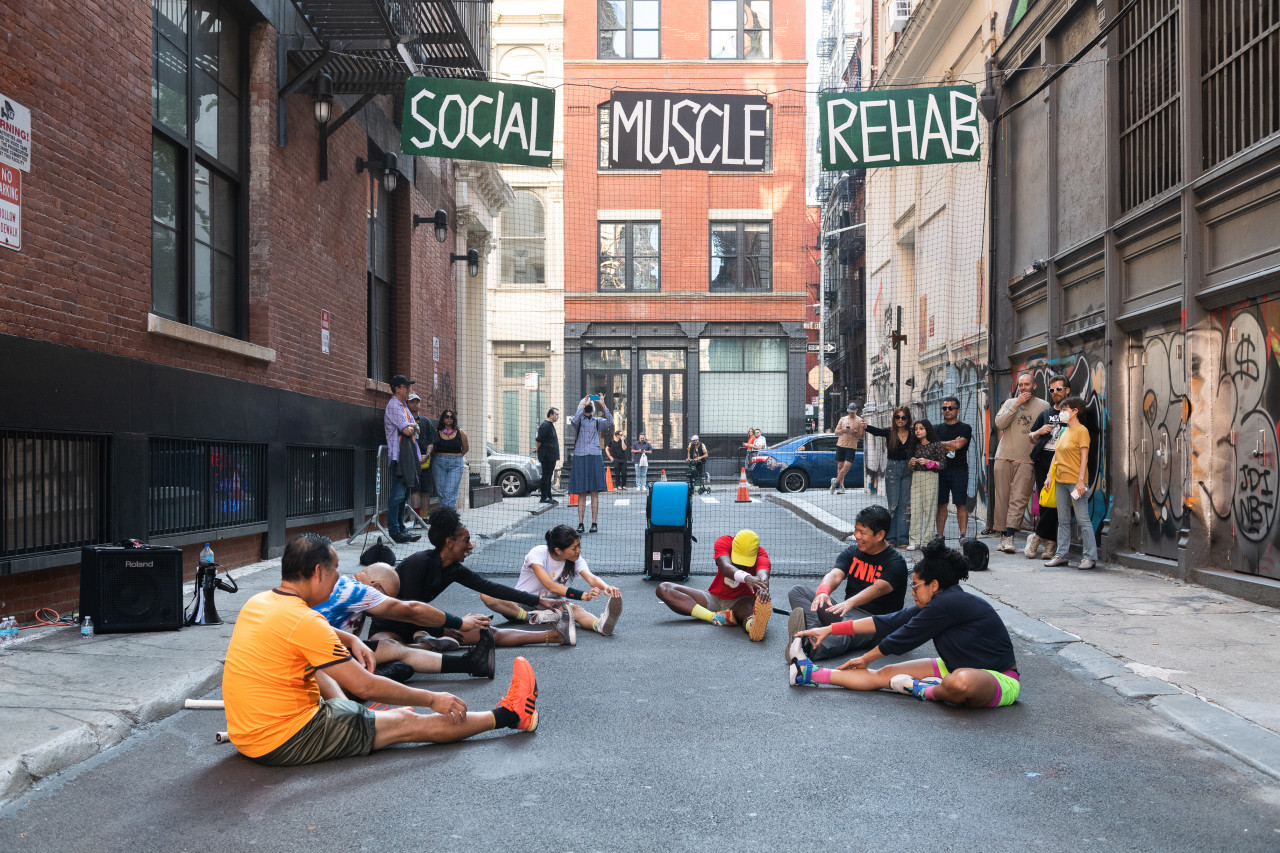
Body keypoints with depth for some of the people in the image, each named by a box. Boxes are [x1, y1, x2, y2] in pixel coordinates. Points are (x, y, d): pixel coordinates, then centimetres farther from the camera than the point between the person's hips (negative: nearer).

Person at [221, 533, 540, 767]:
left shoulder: (259, 601, 4)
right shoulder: (303, 620, -22)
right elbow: (365, 687, -19)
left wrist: (349, 639, 14)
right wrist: (432, 699, -10)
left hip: (246, 734, 9)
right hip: (284, 741, -8)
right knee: (406, 722, 0)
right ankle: (508, 715, 11)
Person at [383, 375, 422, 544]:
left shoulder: (404, 405, 21)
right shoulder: (393, 406, -9)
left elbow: (414, 431, 20)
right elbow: (407, 430, -17)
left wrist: (411, 427, -2)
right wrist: (413, 428, 3)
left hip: (409, 455, 10)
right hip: (398, 455, -10)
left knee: (404, 494, 11)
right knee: (398, 494, -10)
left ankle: (401, 529, 16)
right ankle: (394, 531, -8)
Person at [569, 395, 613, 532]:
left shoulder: (597, 421, 12)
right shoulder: (578, 420, 8)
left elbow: (610, 422, -7)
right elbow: (574, 420, -16)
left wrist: (603, 405, -14)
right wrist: (584, 405, -17)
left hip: (595, 457, 1)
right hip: (580, 458, -1)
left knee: (594, 492, -2)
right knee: (581, 493, -1)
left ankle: (594, 523, 0)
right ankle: (580, 523, 0)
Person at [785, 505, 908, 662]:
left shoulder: (896, 563, -6)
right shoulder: (852, 552, 12)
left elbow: (878, 588, -24)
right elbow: (835, 575, -6)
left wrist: (850, 602, -43)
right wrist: (823, 591, -31)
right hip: (847, 613, 7)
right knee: (797, 591, -10)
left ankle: (809, 652, -67)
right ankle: (813, 631, -40)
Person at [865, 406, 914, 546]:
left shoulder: (913, 434, 3)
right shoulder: (889, 432, -4)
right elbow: (875, 430, -22)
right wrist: (865, 426, -42)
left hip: (907, 470, 2)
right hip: (892, 469, -2)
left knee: (904, 504, 3)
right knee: (893, 504, -1)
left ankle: (902, 539, 7)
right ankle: (892, 538, 4)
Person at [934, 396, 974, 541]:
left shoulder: (965, 428, 4)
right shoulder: (937, 429, 16)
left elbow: (958, 445, -11)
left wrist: (940, 443, 0)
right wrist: (949, 446, -9)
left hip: (959, 470, -3)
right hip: (940, 469, 3)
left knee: (961, 504, -5)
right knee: (941, 504, 3)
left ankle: (963, 535, -4)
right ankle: (940, 535, 7)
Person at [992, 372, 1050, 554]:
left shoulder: (1043, 406, 8)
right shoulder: (1010, 403, 14)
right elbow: (999, 423, -1)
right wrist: (1016, 405, -5)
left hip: (1026, 460, -2)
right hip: (1004, 457, 2)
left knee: (1018, 499, -9)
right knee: (1002, 497, 2)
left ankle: (1009, 536, -13)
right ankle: (1003, 534, 9)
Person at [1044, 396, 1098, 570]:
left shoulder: (1081, 431, -7)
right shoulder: (1064, 431, 16)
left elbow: (1084, 457, -12)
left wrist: (1081, 481, -17)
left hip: (1076, 482, -8)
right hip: (1061, 481, 8)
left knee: (1083, 520, -5)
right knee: (1063, 521, 11)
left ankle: (1090, 557, 0)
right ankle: (1061, 555, 16)